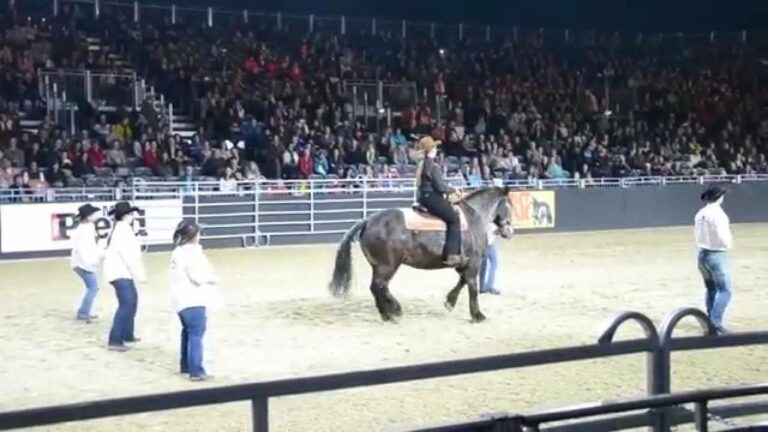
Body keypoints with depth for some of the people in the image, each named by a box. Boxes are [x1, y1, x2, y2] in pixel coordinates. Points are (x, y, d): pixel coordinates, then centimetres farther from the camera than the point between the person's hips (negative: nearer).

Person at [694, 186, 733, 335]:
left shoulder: (700, 214, 6)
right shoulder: (718, 213, -16)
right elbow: (723, 237, -20)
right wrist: (729, 242, -1)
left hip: (702, 254, 8)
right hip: (716, 254, -8)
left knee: (711, 289, 18)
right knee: (725, 291, -5)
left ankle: (711, 321, 21)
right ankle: (715, 321, -14)